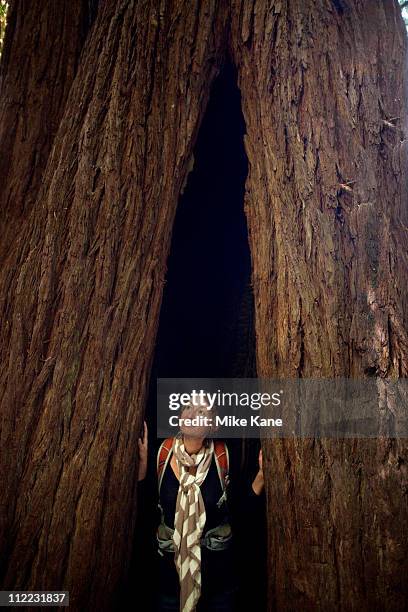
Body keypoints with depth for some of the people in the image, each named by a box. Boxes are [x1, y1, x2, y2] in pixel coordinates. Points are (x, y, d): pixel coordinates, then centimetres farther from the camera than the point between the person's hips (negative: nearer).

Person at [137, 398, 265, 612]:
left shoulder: (224, 457, -13)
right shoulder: (161, 453, -12)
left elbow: (245, 508, -8)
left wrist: (262, 474, -21)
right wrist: (143, 463, -18)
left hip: (218, 565, 0)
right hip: (170, 564, 1)